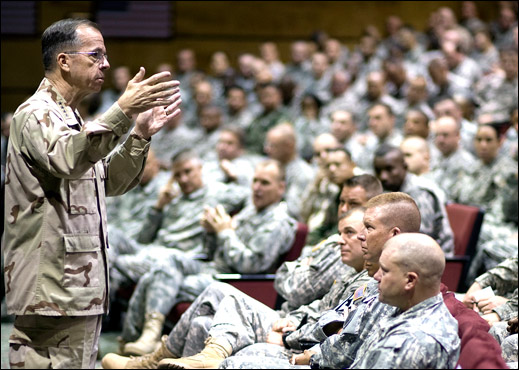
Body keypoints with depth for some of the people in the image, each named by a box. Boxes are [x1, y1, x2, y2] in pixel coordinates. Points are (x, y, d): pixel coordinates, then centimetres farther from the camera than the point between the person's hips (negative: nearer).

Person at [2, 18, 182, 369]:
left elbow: (110, 182, 23)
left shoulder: (70, 117, 22)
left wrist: (140, 136, 8)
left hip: (81, 285, 10)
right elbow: (67, 159, -31)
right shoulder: (36, 113, -10)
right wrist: (122, 110, -38)